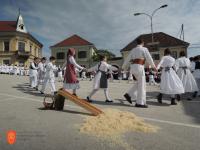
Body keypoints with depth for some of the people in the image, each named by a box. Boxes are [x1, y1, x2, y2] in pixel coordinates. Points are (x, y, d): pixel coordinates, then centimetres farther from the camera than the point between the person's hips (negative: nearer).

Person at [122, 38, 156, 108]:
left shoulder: (133, 50, 17)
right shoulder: (144, 49, -1)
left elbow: (127, 59, 20)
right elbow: (149, 58, -2)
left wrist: (123, 67, 31)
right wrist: (154, 66, 11)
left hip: (133, 67, 7)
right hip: (139, 67, -7)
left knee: (139, 83, 21)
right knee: (141, 85, -1)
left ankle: (129, 95, 11)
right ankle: (140, 103, 3)